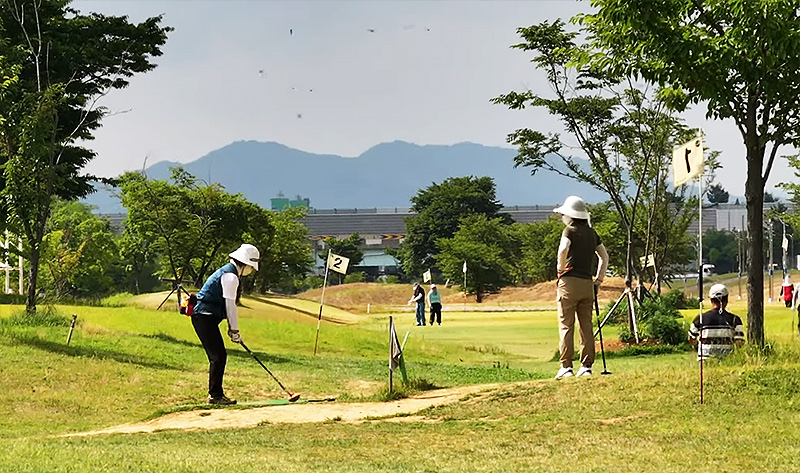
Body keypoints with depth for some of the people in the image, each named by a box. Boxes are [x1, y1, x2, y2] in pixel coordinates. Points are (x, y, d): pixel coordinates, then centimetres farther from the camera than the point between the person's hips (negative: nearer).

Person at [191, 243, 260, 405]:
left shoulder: (226, 271, 19)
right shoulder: (231, 276, -14)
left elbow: (228, 304, 21)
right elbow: (230, 305, -14)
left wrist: (232, 328, 18)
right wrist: (234, 330, -9)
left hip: (204, 317, 11)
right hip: (205, 317, -11)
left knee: (218, 356, 12)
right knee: (218, 356, -10)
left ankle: (215, 394, 16)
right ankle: (216, 395, -9)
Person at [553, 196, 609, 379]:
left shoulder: (570, 230, -5)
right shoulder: (592, 233, 14)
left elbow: (563, 249, -25)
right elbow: (604, 256, 20)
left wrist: (560, 267, -9)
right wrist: (599, 279, 21)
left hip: (570, 281, -6)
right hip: (587, 282, 6)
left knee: (566, 325, -3)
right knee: (586, 326, 7)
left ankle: (566, 367, -7)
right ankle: (586, 366, 5)